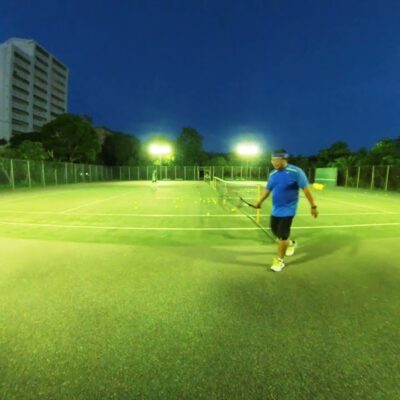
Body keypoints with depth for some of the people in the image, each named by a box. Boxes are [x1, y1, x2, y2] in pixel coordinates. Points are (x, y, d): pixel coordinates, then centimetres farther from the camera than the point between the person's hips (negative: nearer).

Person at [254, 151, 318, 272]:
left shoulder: (296, 172, -15)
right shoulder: (272, 174, 3)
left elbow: (306, 189, -13)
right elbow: (267, 189, 14)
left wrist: (313, 206, -12)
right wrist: (259, 202, 6)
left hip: (288, 210, -6)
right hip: (275, 210, 6)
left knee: (282, 236, -5)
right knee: (275, 231, 16)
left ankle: (279, 261, 12)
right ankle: (290, 243, 45)